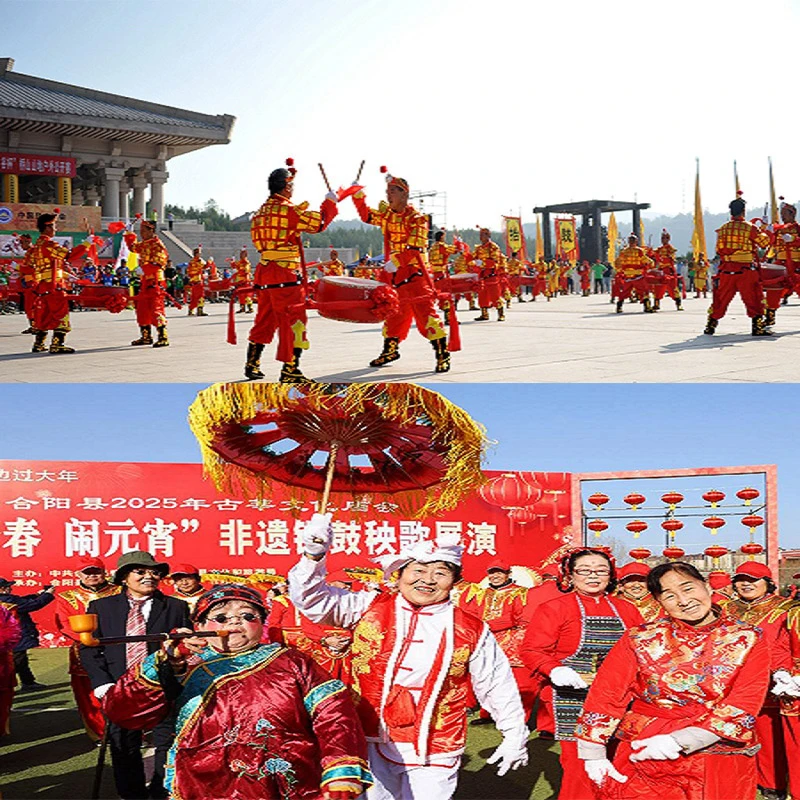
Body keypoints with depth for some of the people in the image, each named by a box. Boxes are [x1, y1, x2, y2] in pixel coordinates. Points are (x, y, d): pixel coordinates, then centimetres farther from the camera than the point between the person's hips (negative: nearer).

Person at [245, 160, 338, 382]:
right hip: (285, 274, -9)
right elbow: (318, 222, -11)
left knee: (265, 320, 17)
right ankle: (290, 370, -6)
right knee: (293, 320, -5)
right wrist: (329, 203, 6)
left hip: (264, 273, 9)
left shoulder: (262, 211, 14)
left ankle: (252, 364, 22)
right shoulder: (288, 210, -12)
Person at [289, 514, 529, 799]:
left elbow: (498, 688, 9)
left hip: (432, 756, -1)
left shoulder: (471, 632, -1)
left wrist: (514, 735, 14)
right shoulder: (370, 608, -2)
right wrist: (314, 556, -26)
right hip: (369, 745, 1)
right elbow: (314, 600, -10)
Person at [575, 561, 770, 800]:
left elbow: (743, 708, -13)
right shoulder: (640, 639, -3)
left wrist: (679, 741, -21)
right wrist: (592, 753, -11)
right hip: (641, 757, 0)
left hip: (720, 762, 0)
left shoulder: (748, 639, -5)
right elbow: (605, 695, -3)